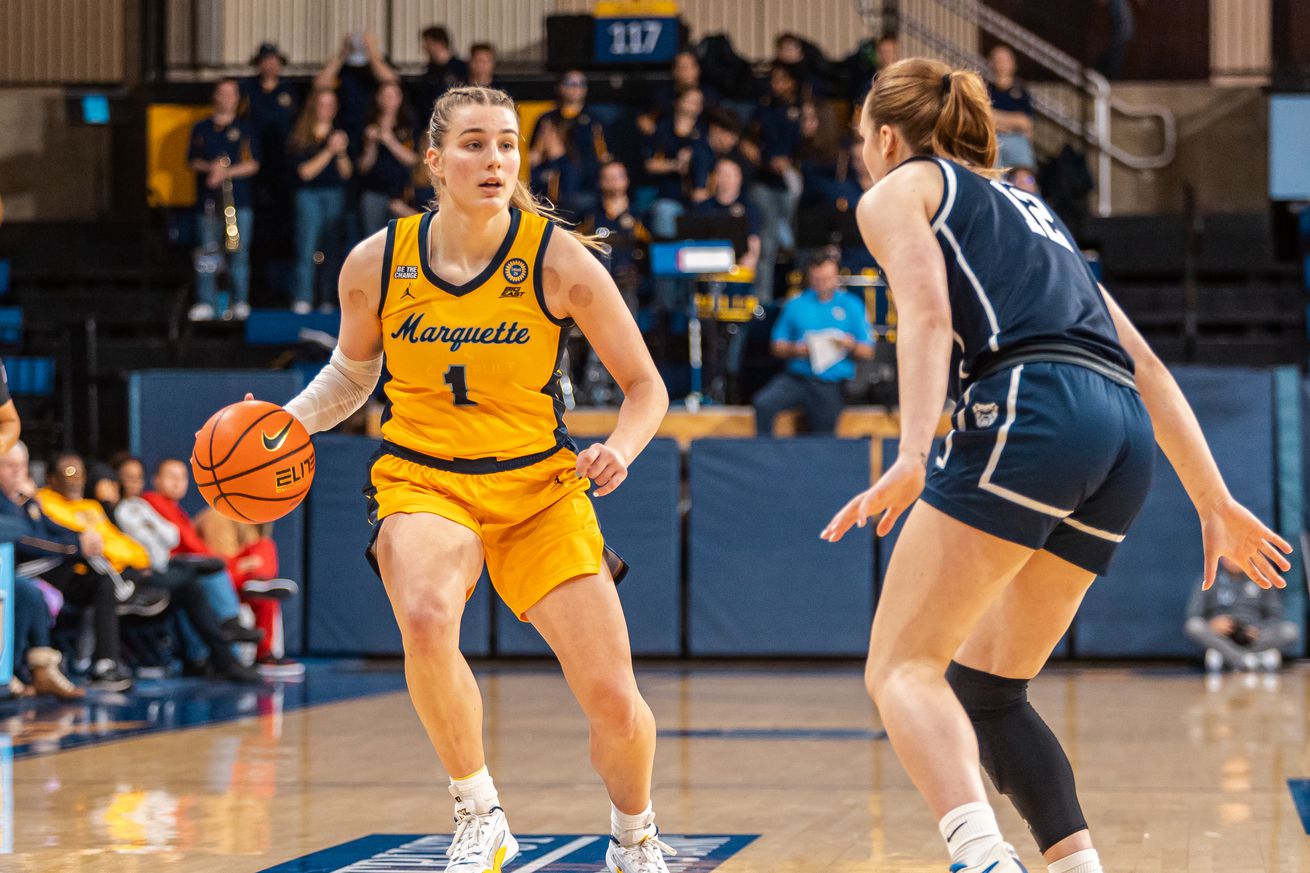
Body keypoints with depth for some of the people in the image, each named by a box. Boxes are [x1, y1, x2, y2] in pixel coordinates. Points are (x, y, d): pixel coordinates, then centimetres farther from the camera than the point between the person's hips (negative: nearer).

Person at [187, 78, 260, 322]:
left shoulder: (245, 129, 8)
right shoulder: (201, 128, 13)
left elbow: (253, 164, 1)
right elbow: (193, 161, 10)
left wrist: (226, 172, -12)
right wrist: (210, 168, -11)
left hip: (238, 199, -1)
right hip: (208, 201, 1)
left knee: (239, 253, -4)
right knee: (208, 254, -2)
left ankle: (240, 302, 1)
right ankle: (206, 303, -1)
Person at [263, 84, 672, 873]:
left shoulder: (558, 260, -10)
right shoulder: (376, 263, -5)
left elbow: (645, 386, -2)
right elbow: (353, 369, 15)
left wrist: (620, 448, -22)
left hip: (539, 487, 0)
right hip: (422, 481, 0)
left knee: (614, 701, -7)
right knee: (426, 619, -35)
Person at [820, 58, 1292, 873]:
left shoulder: (898, 190, 15)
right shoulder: (1029, 208, 35)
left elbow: (927, 315, -6)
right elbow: (1144, 362, 29)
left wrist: (912, 457, -19)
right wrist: (1215, 502, 27)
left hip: (1032, 410, -7)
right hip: (1128, 436, 7)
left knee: (903, 667, -6)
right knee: (984, 685, 16)